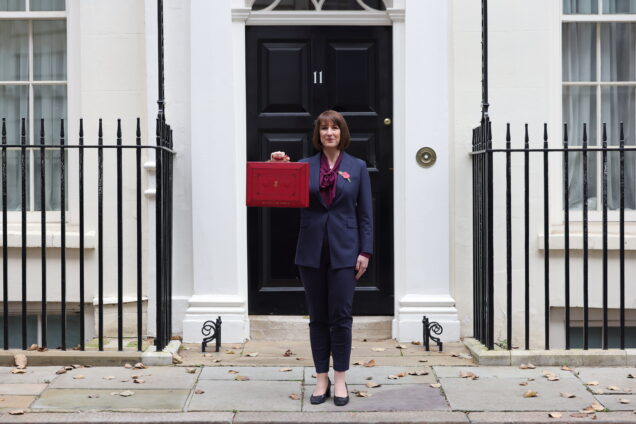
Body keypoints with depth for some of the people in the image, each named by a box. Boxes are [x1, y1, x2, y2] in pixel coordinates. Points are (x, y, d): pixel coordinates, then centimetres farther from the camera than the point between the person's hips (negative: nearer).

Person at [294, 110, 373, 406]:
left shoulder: (357, 167, 5)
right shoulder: (304, 166, 7)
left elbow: (365, 213, 3)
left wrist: (365, 251, -3)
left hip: (344, 250, -1)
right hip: (311, 250, 1)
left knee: (341, 316, 1)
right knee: (318, 317, 8)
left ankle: (340, 379, 15)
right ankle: (321, 378, 19)